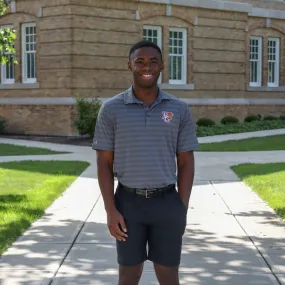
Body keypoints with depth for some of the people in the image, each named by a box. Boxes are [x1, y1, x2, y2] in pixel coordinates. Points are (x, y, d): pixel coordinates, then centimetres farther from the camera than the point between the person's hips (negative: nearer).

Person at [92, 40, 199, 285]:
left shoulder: (180, 110, 0)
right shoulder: (111, 109, -3)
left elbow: (186, 163, 2)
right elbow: (104, 163, -2)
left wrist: (183, 210, -3)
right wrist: (110, 211, -9)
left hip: (167, 203, 1)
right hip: (129, 203, -1)